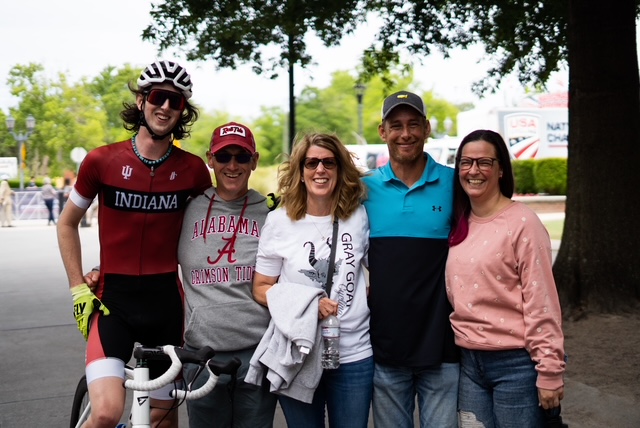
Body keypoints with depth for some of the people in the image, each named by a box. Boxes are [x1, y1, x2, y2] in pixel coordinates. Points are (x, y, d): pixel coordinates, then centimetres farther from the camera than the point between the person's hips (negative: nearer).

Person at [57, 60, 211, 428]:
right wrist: (79, 289, 0)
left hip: (166, 299, 2)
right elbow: (68, 224, 6)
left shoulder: (193, 169, -3)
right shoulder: (102, 161, -8)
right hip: (112, 298, -2)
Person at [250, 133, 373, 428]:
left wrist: (369, 293, -4)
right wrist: (307, 304, -16)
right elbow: (261, 289, -1)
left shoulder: (360, 216, 0)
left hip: (354, 355, 1)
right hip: (299, 355, -1)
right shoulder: (279, 221, -4)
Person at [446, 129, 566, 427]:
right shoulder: (459, 225, 8)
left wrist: (549, 372, -15)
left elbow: (541, 302, -14)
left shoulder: (522, 222, -12)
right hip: (468, 362, 6)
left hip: (515, 363, -6)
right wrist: (463, 351, 9)